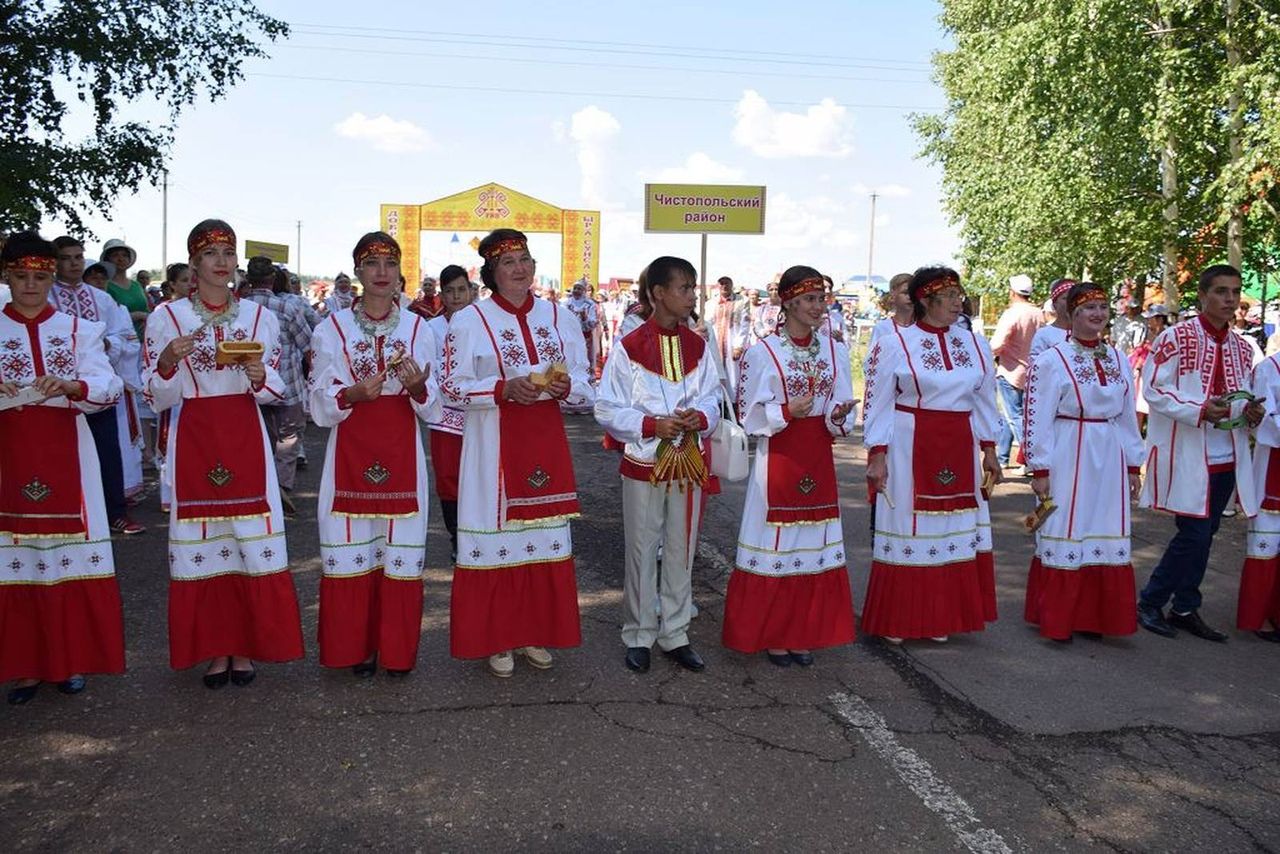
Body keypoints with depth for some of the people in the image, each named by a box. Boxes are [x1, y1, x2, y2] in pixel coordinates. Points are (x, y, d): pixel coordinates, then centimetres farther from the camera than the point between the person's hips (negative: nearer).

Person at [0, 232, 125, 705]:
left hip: (66, 456, 0)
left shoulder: (79, 330, 8)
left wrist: (72, 386, -24)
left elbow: (108, 386, -4)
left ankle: (70, 659, 15)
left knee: (72, 555, 2)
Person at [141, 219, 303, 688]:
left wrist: (259, 377, -13)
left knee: (253, 541, 0)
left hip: (246, 438, 1)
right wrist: (169, 361, -18)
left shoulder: (259, 316, 7)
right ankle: (214, 649, 17)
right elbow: (157, 398, 1)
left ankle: (244, 648, 15)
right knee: (201, 543, 2)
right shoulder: (165, 317, 2)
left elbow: (276, 390, 9)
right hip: (193, 441, -1)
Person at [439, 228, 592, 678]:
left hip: (546, 442, 4)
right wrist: (504, 389, -19)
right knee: (495, 536, -1)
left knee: (545, 536, 9)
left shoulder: (560, 318, 9)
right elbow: (453, 388, -5)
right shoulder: (468, 321, -2)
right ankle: (496, 639, 15)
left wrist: (564, 385, -11)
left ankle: (535, 634, 23)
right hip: (494, 446, -3)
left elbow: (584, 383, 11)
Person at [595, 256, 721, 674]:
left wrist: (700, 417, -14)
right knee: (641, 552, 6)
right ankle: (639, 636, 21)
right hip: (643, 465, -4)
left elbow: (713, 399, 8)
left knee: (681, 551, 11)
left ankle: (674, 634, 24)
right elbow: (607, 409, -8)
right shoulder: (628, 347, -9)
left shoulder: (698, 346, 5)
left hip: (689, 464, 4)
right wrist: (652, 425, -21)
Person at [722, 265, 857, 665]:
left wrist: (838, 415, -13)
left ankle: (803, 634, 23)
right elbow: (750, 415, -5)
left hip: (818, 459, 5)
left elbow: (841, 416, 9)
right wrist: (787, 411, -20)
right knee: (775, 544, 1)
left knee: (814, 544, 9)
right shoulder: (762, 352, -6)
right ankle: (772, 635, 16)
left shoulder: (834, 351, 7)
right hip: (777, 458, -4)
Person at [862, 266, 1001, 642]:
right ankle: (895, 621, 16)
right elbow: (878, 404, -6)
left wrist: (989, 450, 13)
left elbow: (984, 401, 15)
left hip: (959, 452, 5)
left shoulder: (975, 344, 9)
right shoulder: (894, 344, -5)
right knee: (906, 531, 3)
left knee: (954, 530, 9)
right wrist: (877, 455, -11)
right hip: (910, 450, -5)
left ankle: (941, 617, 23)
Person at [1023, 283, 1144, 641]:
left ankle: (1093, 617, 22)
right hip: (1068, 460, -5)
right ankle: (1056, 620, 13)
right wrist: (1039, 469, -12)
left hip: (1109, 461, 6)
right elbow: (1038, 419, -9)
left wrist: (1133, 464, 14)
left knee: (1106, 535, 9)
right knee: (1064, 533, 1)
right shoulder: (1051, 360, -6)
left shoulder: (1119, 360, 11)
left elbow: (1128, 415, 15)